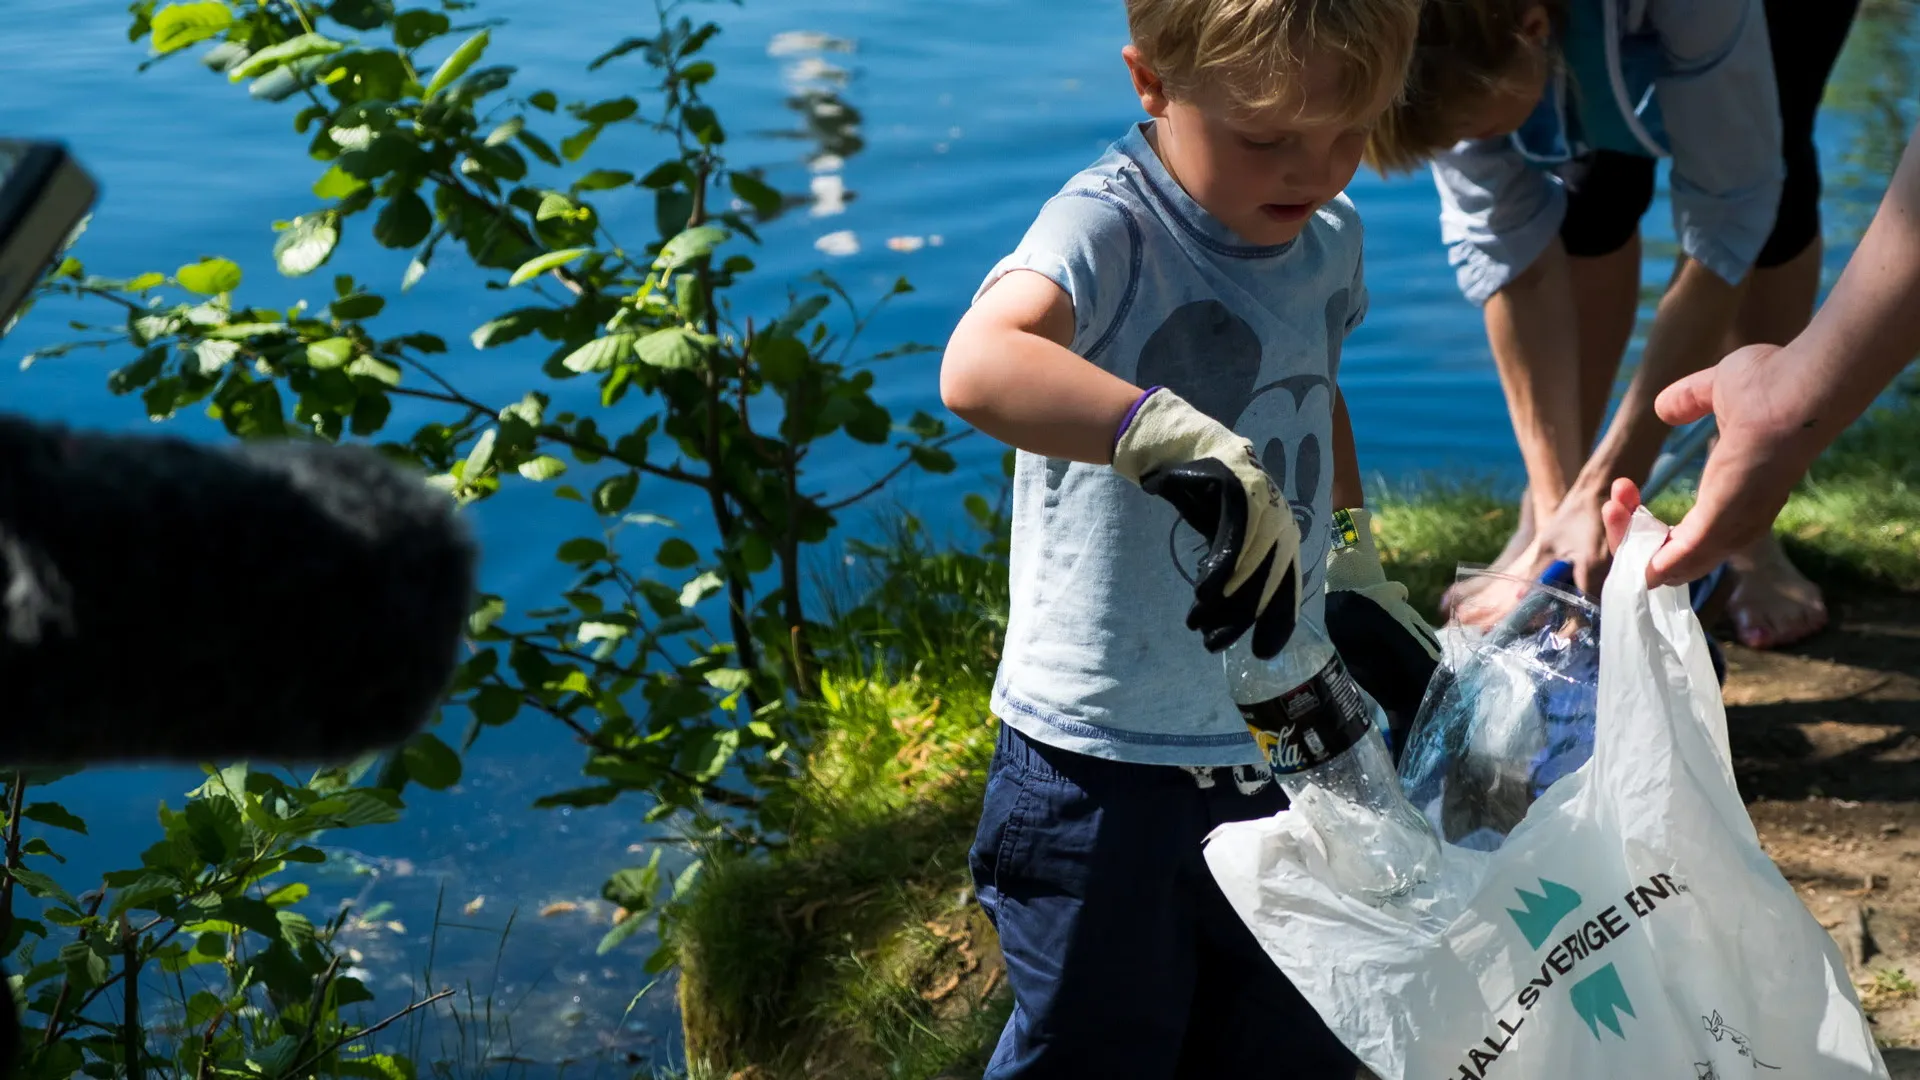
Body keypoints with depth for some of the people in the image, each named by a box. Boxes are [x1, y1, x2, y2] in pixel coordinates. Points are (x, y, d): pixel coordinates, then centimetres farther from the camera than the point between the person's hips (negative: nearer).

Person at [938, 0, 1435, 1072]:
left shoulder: (1331, 237, 3)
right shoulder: (1112, 227, -21)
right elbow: (980, 365, -43)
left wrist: (1354, 560, 20)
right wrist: (1183, 438, -54)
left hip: (1280, 743, 7)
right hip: (1109, 763, -7)